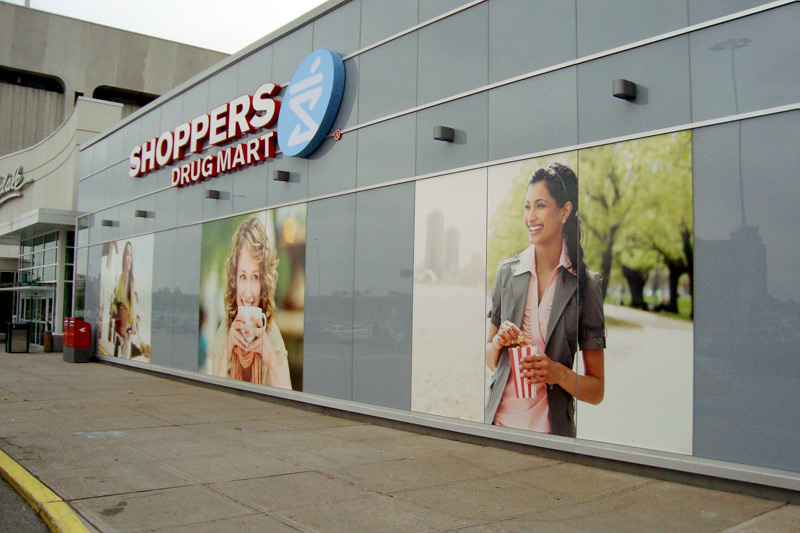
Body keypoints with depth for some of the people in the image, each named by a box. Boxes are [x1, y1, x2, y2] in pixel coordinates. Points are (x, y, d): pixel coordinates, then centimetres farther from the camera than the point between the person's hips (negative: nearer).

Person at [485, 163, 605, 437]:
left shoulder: (586, 284, -8)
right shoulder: (507, 271, -1)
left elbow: (597, 390, -4)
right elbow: (490, 360, 9)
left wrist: (557, 372, -21)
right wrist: (498, 343, -11)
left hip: (551, 430, -2)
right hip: (499, 420, 2)